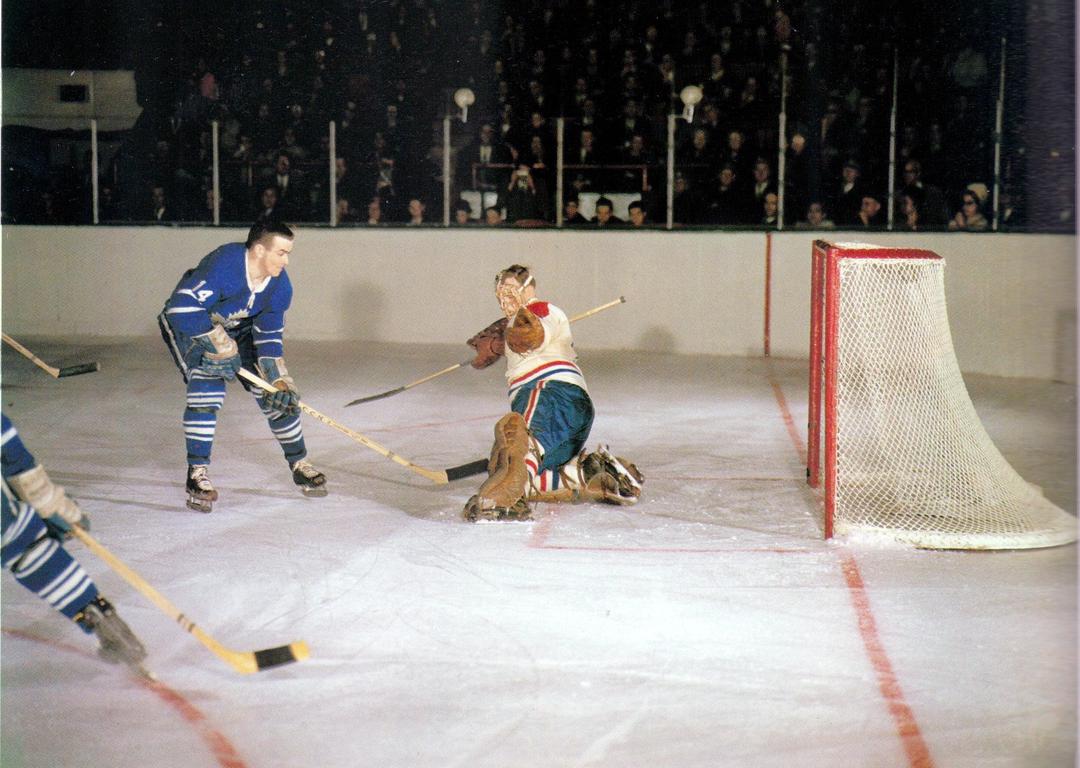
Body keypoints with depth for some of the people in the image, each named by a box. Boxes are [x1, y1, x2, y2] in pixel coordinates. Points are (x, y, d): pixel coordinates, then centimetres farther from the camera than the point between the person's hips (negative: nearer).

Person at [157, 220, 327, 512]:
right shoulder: (222, 265, -37)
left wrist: (279, 381, -19)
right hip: (189, 325, -6)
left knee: (278, 395, 0)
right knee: (207, 389, -26)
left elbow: (270, 335, -11)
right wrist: (218, 341, -37)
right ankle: (197, 474, -16)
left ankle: (299, 464, 16)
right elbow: (182, 308, -41)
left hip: (239, 328, 6)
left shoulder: (280, 285, -16)